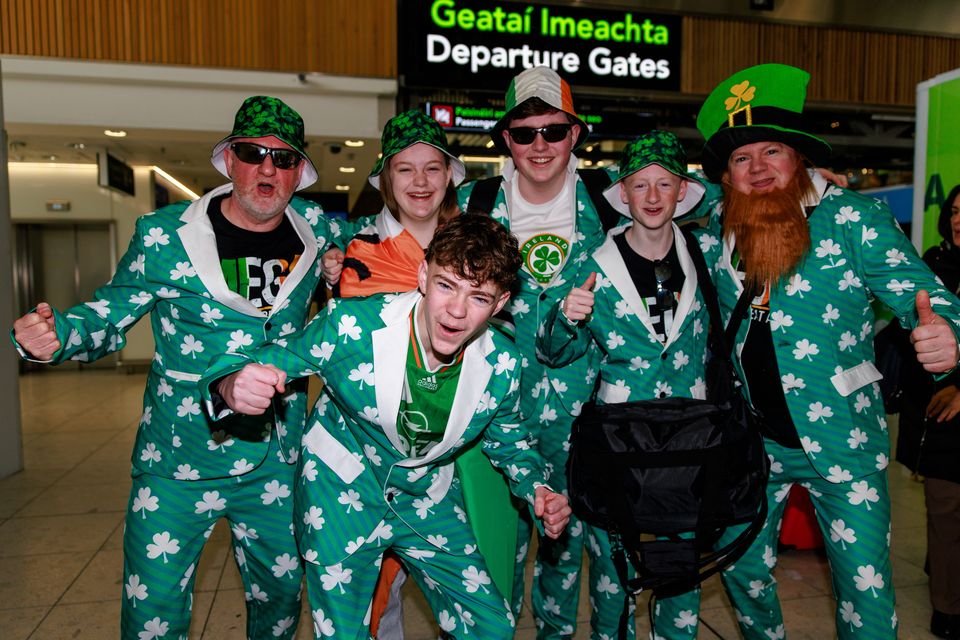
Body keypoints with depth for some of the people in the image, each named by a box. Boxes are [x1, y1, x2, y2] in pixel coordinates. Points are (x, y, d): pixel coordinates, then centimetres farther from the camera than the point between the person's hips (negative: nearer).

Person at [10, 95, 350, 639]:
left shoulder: (316, 231, -2)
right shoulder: (164, 236, -8)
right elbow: (108, 319, 0)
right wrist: (56, 335, -21)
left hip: (276, 464, 2)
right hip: (178, 461, -2)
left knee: (281, 595, 19)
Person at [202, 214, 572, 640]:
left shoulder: (502, 364, -17)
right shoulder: (350, 326, -27)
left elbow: (507, 440, 3)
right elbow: (262, 362, -17)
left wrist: (536, 489, -16)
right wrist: (235, 387, -41)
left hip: (427, 500, 3)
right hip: (341, 491, -3)